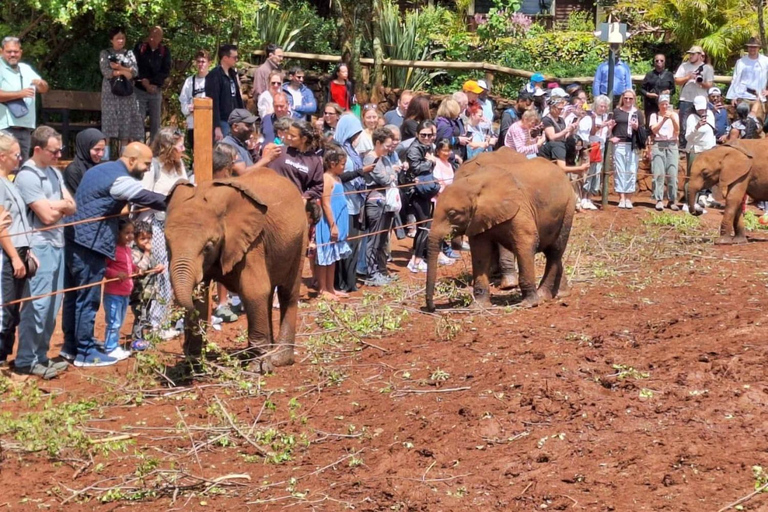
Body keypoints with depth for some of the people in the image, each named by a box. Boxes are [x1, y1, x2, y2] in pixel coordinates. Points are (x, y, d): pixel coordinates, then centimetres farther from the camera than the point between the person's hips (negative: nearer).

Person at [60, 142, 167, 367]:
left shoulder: (104, 169, 18)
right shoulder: (119, 179, -14)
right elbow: (148, 198, -18)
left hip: (75, 238, 10)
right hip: (89, 243, -10)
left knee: (74, 295, 16)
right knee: (88, 298, -4)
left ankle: (71, 345, 24)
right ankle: (85, 352, 1)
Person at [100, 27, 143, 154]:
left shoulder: (129, 53, 13)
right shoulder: (105, 53, 5)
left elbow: (135, 72, 2)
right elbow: (106, 72, -8)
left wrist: (119, 67, -9)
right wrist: (124, 72, -9)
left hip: (127, 92, 3)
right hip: (111, 91, -3)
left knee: (126, 121, -1)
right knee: (110, 120, -8)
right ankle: (106, 155, -10)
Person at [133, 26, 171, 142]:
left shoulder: (165, 51, 3)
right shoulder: (139, 48, -1)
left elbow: (166, 71, -3)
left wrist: (153, 83, -13)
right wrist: (144, 82, -15)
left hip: (156, 91, 2)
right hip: (140, 90, -2)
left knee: (156, 122, 3)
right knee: (139, 120, -7)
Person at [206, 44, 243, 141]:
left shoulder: (232, 74, 14)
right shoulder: (214, 75, -10)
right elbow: (213, 102, -16)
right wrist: (217, 127, -21)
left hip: (234, 123, 8)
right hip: (222, 123, -8)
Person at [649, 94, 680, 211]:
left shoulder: (674, 115, 12)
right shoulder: (654, 116, 9)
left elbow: (677, 129, -2)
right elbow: (654, 130, -6)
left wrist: (672, 118, -19)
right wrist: (663, 120, -19)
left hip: (672, 145, 1)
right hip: (658, 145, -1)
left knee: (672, 173, -5)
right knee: (659, 173, -9)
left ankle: (671, 200, -1)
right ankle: (659, 200, -8)